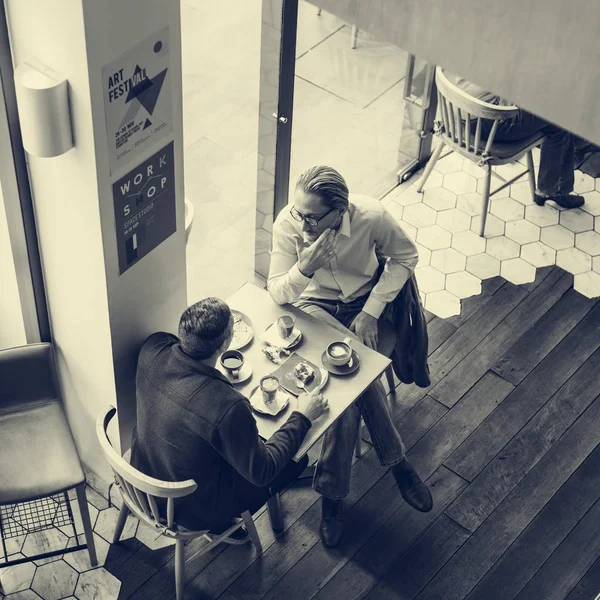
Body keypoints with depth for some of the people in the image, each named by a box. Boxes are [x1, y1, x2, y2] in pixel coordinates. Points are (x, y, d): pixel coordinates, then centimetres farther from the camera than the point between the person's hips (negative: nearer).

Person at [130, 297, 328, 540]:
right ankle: (224, 525, 26)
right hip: (192, 509, -6)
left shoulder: (153, 349, -22)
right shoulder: (227, 406, -39)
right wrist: (302, 417, -12)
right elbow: (261, 471, -22)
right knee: (297, 459, 13)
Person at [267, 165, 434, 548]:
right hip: (315, 307, 0)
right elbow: (278, 294, -17)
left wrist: (371, 311, -13)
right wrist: (304, 268, -39)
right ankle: (396, 460, -5)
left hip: (364, 304, 1)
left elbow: (406, 256, -6)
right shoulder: (288, 224, -23)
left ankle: (332, 491, -5)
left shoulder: (371, 217, -24)